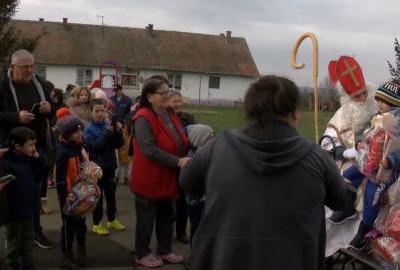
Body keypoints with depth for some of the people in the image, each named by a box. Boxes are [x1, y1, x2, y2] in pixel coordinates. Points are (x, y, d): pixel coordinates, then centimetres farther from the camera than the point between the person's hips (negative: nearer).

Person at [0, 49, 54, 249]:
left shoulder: (42, 86, 8)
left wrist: (50, 109, -7)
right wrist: (16, 117, -21)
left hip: (40, 147, 4)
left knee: (39, 191, 10)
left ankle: (35, 231, 24)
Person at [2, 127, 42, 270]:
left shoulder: (28, 160, 2)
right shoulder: (7, 164, -23)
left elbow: (38, 178, 6)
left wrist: (36, 161, -5)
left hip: (28, 209, 8)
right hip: (14, 212, -7)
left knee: (28, 242, 21)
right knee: (14, 245, 11)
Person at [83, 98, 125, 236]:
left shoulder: (109, 125, 1)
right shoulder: (88, 129, -9)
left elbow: (119, 144, 0)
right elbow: (94, 147, -23)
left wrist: (118, 132, -18)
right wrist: (106, 133, -30)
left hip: (110, 165, 4)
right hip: (97, 166, -4)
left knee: (111, 193, 15)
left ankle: (111, 220, 30)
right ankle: (96, 224, 16)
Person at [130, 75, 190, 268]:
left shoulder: (170, 114, 8)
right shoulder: (143, 118, -20)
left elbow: (181, 142, 18)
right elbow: (150, 150, -28)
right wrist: (177, 161, -29)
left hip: (168, 178, 8)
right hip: (149, 179, -8)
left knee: (167, 217, 19)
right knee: (146, 218, 7)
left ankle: (165, 251, 35)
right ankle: (142, 255, 23)